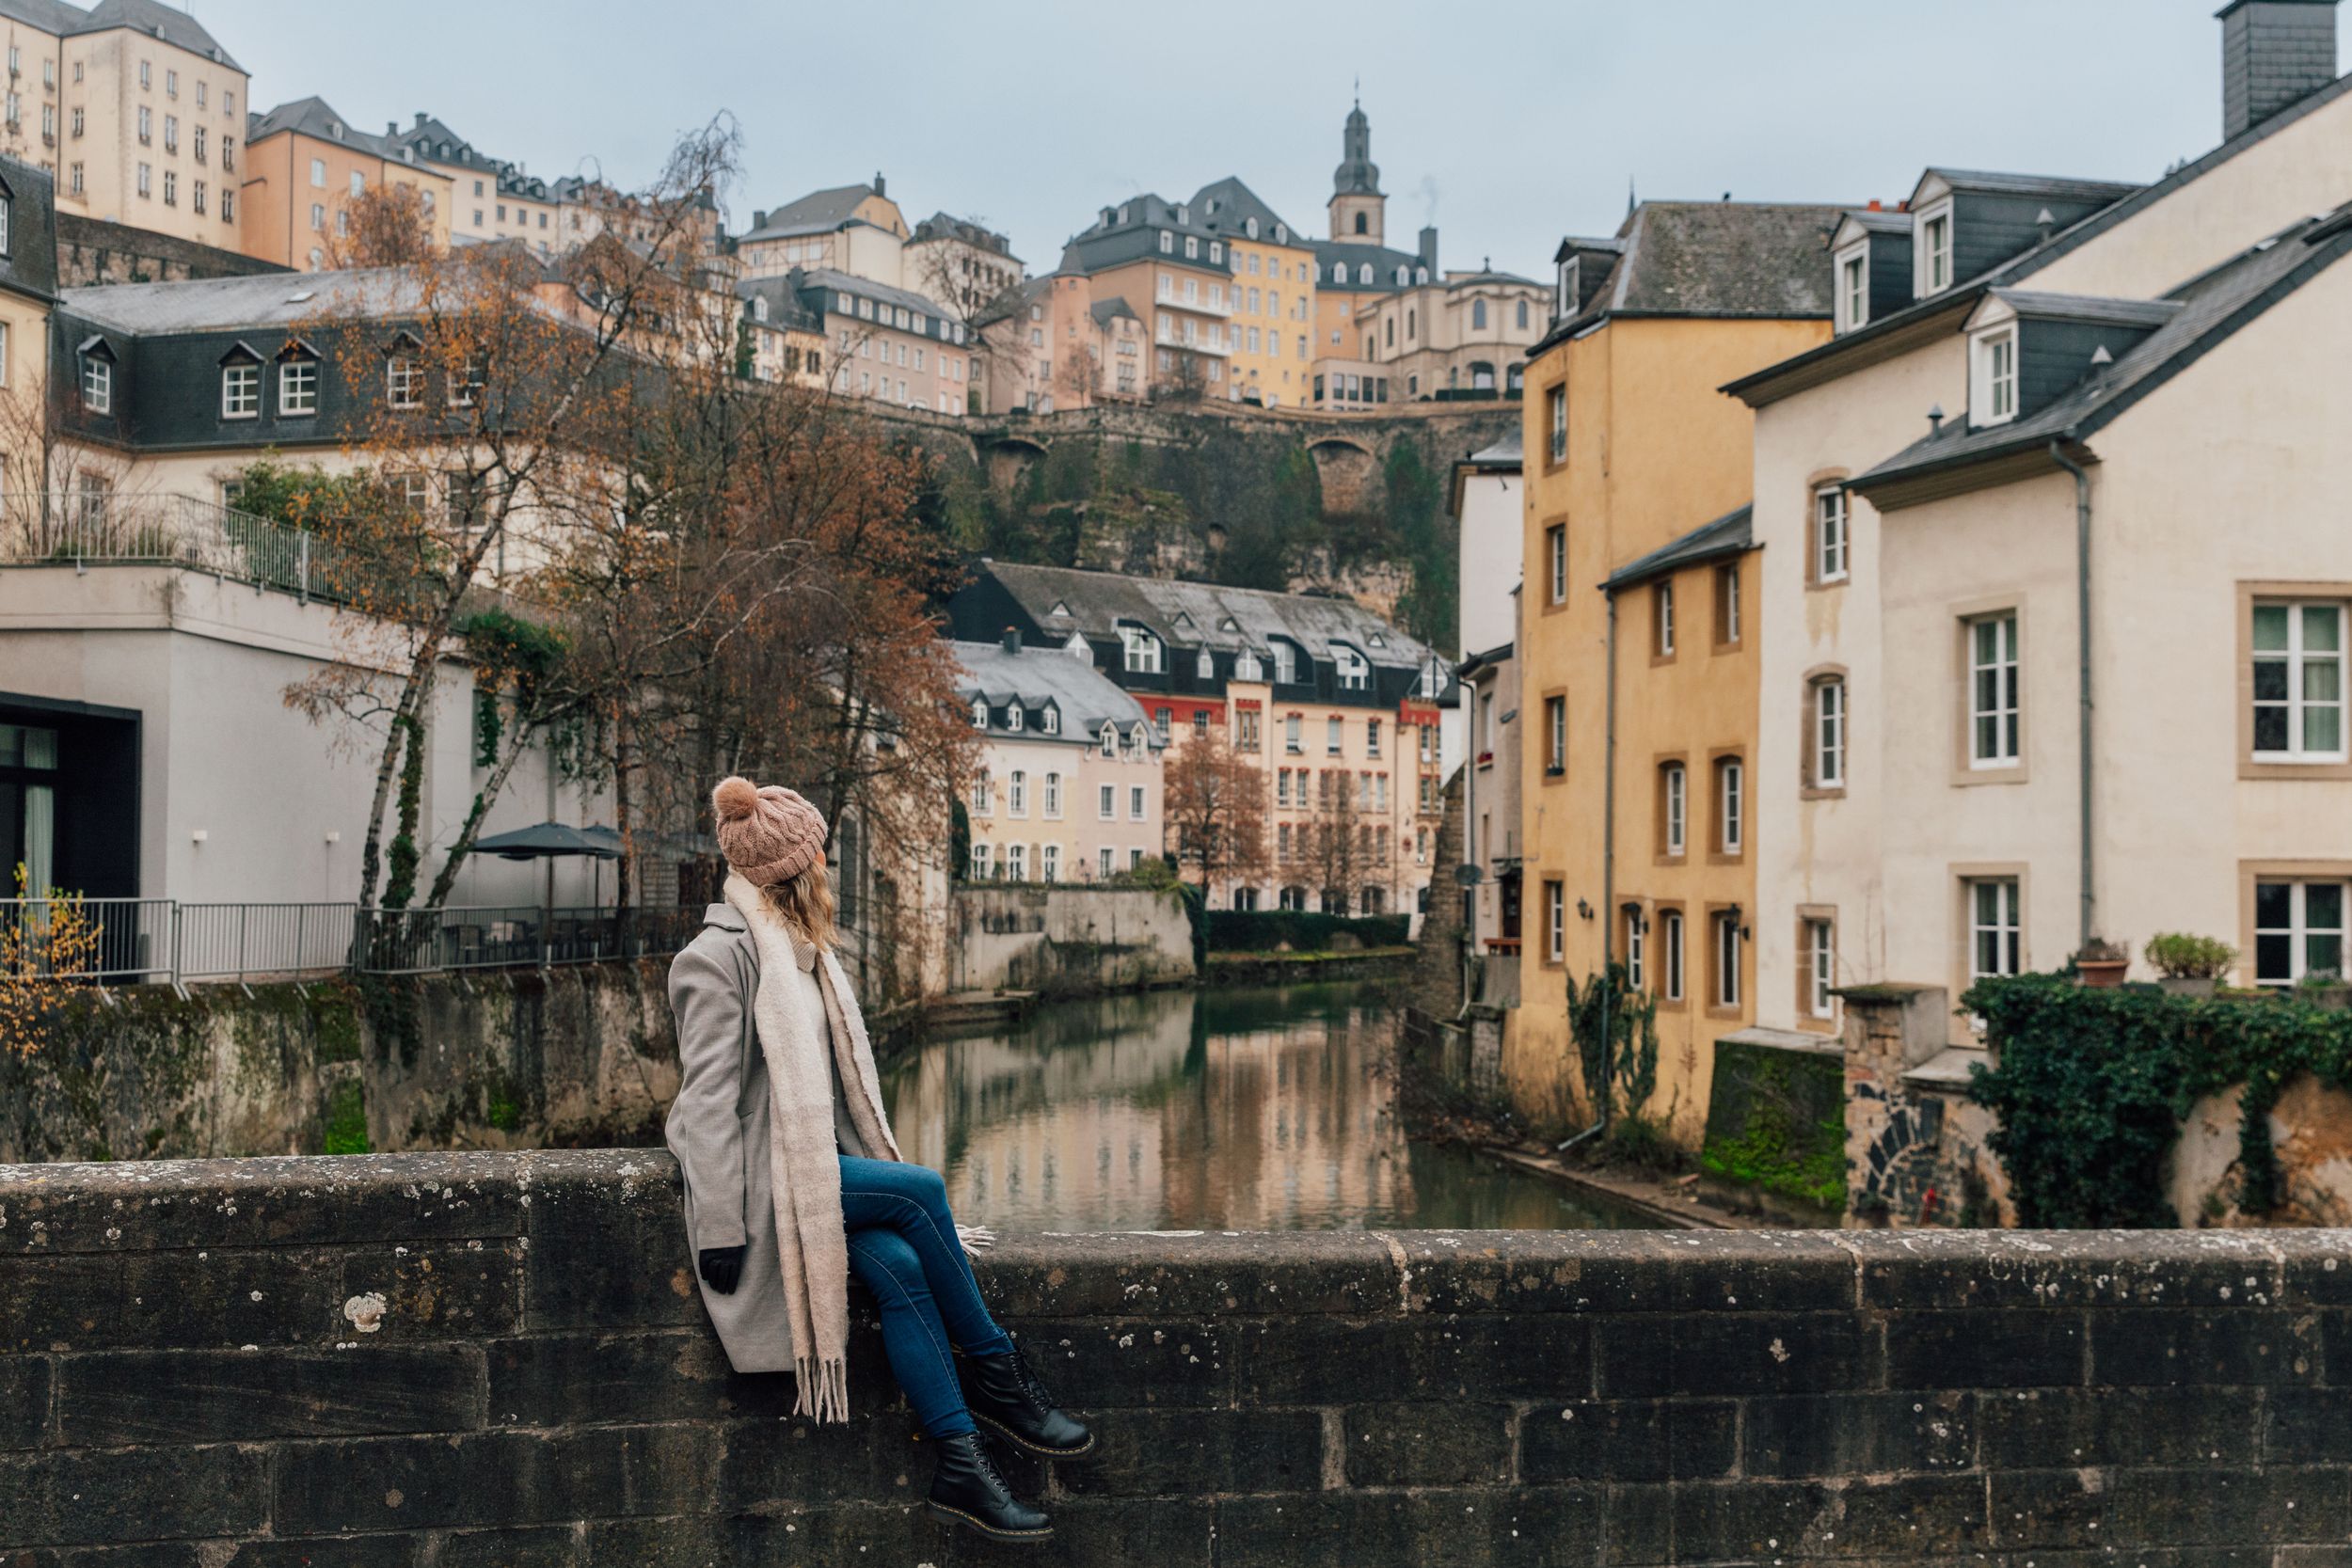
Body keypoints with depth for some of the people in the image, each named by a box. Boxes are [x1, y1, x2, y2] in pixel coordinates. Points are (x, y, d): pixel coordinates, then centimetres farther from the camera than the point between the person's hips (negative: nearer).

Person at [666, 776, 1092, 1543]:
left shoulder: (797, 948, 17)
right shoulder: (719, 954, -10)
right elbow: (709, 1094, -16)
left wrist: (871, 1169, 14)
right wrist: (721, 1224, -22)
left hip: (815, 1162, 7)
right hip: (762, 1176, -7)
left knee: (900, 1266, -19)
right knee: (921, 1190, -24)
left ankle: (961, 1465, -21)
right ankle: (995, 1374, -11)